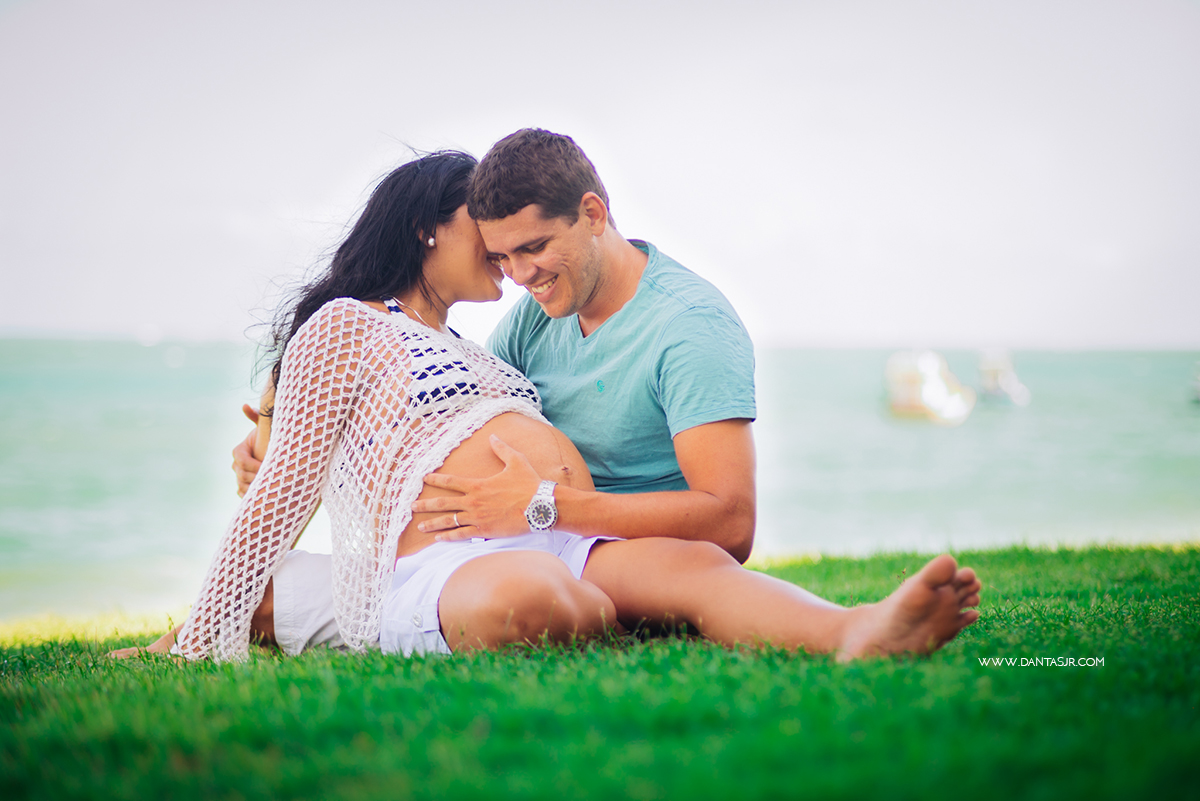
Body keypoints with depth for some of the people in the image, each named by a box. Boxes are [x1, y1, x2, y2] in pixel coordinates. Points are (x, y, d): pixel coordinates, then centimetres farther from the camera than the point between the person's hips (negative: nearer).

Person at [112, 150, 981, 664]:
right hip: (438, 566, -6)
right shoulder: (346, 325, 10)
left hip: (562, 543, 6)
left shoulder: (474, 353, 34)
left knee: (697, 564, -28)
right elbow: (285, 492, 5)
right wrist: (207, 645, 1)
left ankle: (857, 634, -54)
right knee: (531, 600, -44)